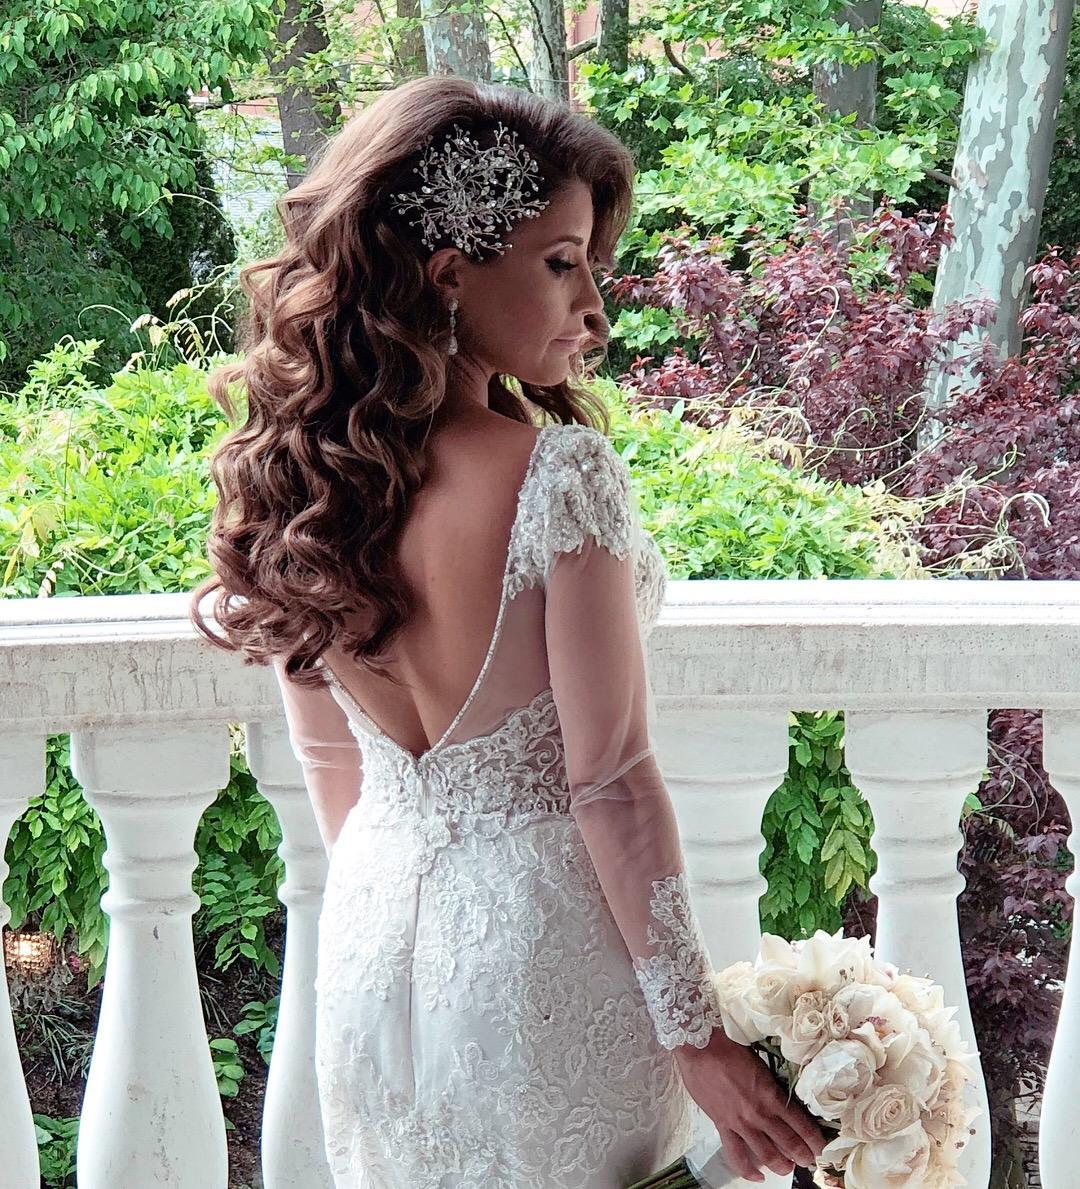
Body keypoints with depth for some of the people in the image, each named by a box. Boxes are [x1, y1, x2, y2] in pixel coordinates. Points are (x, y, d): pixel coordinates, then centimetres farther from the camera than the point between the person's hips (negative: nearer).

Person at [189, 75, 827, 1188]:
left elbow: (330, 767, 6)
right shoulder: (561, 474, -22)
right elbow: (609, 781, -20)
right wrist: (697, 1036, -12)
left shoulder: (289, 480, -4)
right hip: (546, 943, -5)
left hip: (372, 939, 6)